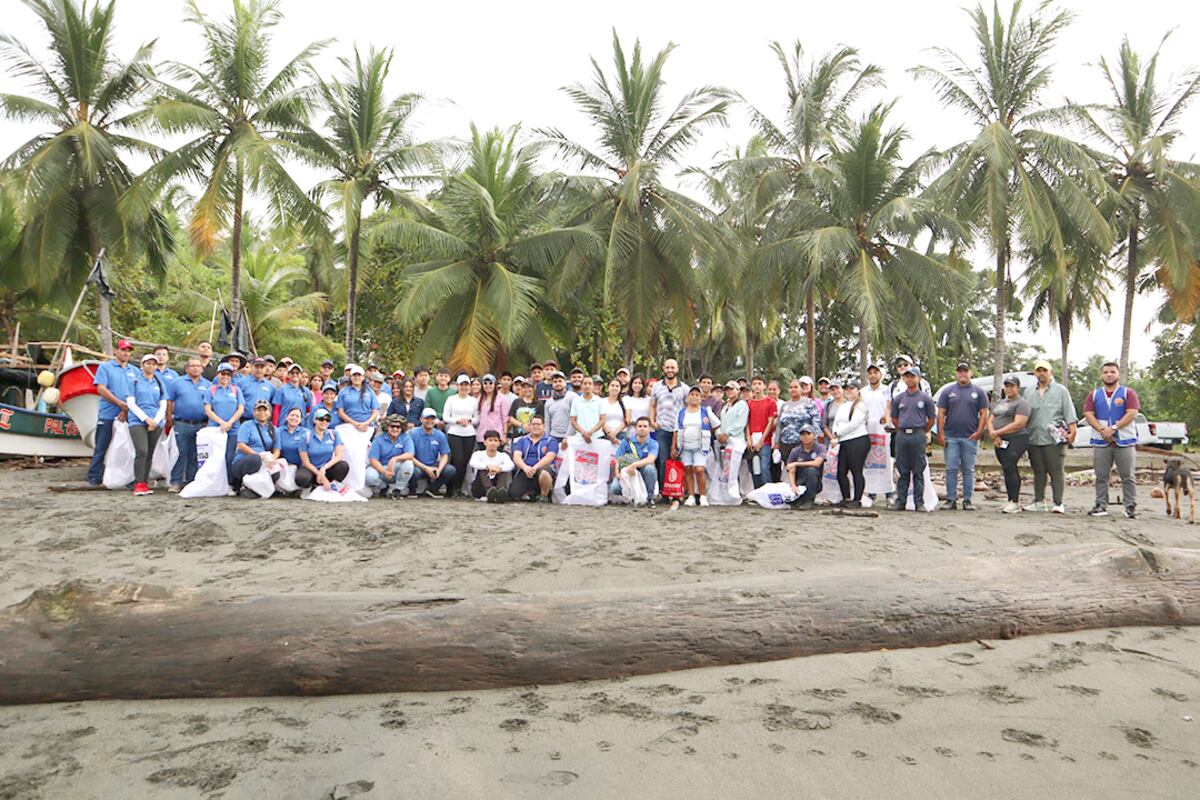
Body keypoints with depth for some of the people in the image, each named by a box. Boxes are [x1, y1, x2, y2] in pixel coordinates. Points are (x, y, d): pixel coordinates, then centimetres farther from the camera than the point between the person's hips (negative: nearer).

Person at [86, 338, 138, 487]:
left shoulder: (134, 371, 14)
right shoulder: (105, 367, 4)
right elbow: (101, 389, -7)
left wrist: (127, 410, -7)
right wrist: (122, 404, -11)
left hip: (128, 416, 3)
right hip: (107, 415, -3)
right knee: (101, 448, 1)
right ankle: (94, 478, 6)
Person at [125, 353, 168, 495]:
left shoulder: (159, 383, 15)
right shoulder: (135, 381, 6)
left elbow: (163, 405, 12)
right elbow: (131, 403, 0)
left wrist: (155, 421, -3)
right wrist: (146, 418, -9)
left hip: (156, 423, 4)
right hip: (137, 421, -4)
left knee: (149, 454, 4)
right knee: (141, 451, -17)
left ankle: (145, 483, 10)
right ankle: (138, 484, -15)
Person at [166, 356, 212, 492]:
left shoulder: (208, 385, 10)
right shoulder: (177, 382, 5)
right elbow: (169, 402, 4)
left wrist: (208, 423, 3)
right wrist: (171, 421, -2)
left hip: (201, 425, 2)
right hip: (181, 424, -2)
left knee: (195, 455, 6)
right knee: (180, 453, -3)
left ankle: (192, 481, 13)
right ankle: (176, 482, 2)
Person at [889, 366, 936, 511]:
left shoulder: (925, 398, 2)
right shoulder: (898, 398, 9)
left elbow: (931, 418, 7)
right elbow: (894, 417, 18)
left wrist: (922, 432, 7)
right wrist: (902, 431, 11)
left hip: (918, 436, -2)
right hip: (901, 436, 2)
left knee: (918, 472, 1)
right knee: (902, 471, 5)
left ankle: (919, 502, 5)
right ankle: (900, 501, 9)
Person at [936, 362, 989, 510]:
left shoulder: (978, 392, 7)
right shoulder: (948, 391, 8)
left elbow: (983, 413, 4)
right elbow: (941, 413, 5)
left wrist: (979, 432, -8)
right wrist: (940, 434, -4)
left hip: (970, 437, 0)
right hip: (951, 437, 0)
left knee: (969, 470, 5)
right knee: (951, 469, 1)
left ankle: (968, 500, 11)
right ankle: (951, 499, 7)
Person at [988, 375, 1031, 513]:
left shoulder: (1021, 403, -4)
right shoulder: (999, 402, 21)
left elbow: (1018, 424, -16)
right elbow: (990, 420, 13)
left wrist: (997, 432, -15)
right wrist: (993, 435, -6)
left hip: (1016, 440, -8)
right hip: (1000, 442, 8)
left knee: (1009, 467, -16)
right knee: (1009, 470, 10)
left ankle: (1015, 502, -14)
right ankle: (1012, 501, 13)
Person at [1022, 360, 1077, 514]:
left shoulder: (1060, 390, 6)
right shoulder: (1028, 392, 17)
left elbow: (1069, 412, 0)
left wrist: (1072, 431, -10)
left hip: (1054, 439, -4)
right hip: (1034, 439, 4)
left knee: (1057, 471, -5)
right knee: (1038, 472, 9)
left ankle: (1058, 503, -3)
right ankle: (1039, 501, 16)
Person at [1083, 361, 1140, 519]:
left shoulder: (1128, 393, 4)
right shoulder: (1094, 395, 13)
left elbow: (1132, 414, -7)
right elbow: (1088, 415, 2)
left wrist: (1113, 428, -16)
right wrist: (1102, 430, -12)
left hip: (1124, 441, -2)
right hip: (1100, 442, 2)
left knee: (1128, 477, -1)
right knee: (1101, 476, 4)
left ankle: (1131, 507, 3)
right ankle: (1101, 506, 9)